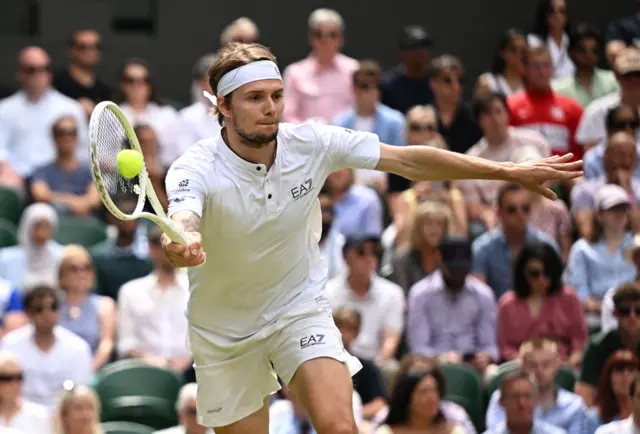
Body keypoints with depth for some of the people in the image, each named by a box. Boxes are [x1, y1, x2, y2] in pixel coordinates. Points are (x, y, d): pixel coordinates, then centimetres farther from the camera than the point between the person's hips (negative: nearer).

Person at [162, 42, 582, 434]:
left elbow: (409, 161, -9)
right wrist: (181, 246, -72)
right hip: (225, 330, -1)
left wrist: (510, 171, -12)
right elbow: (181, 227, -45)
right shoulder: (195, 170, -24)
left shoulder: (311, 143, -15)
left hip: (301, 308, 1)